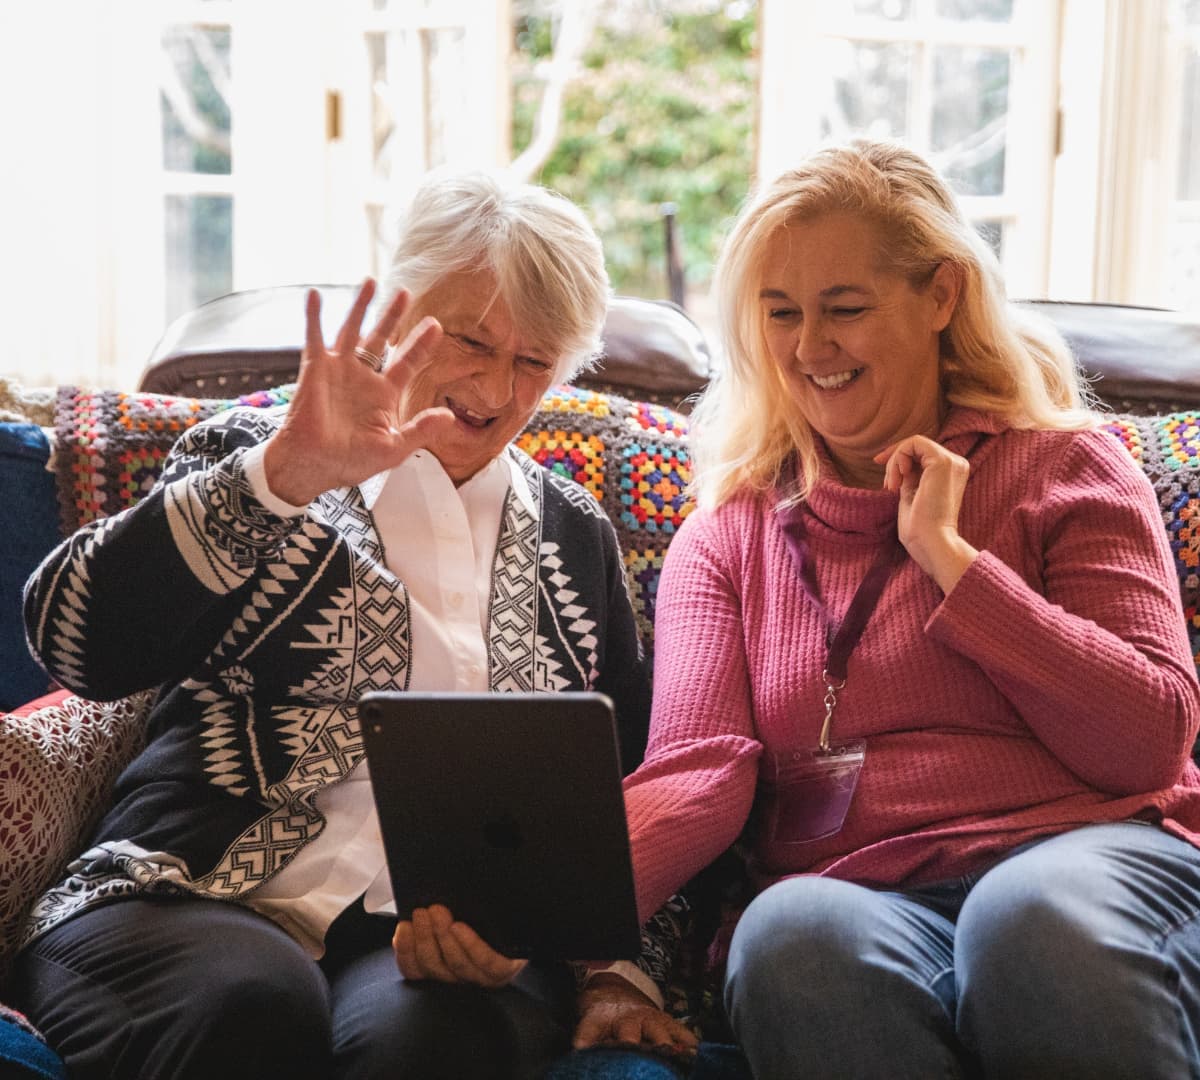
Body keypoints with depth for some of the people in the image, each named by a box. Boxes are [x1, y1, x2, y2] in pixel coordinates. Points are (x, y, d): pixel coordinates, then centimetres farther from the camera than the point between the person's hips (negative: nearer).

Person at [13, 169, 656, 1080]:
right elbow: (75, 642, -7)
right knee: (250, 1006, -35)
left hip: (444, 936, 1)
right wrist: (289, 475, -17)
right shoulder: (254, 456, 10)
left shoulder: (576, 537, 19)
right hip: (199, 896, 0)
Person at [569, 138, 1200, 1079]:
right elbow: (697, 772, 0)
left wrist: (948, 556, -4)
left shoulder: (1063, 468, 12)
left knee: (1035, 914, -37)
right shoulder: (729, 539, 17)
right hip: (856, 897, 1)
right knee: (791, 933, -35)